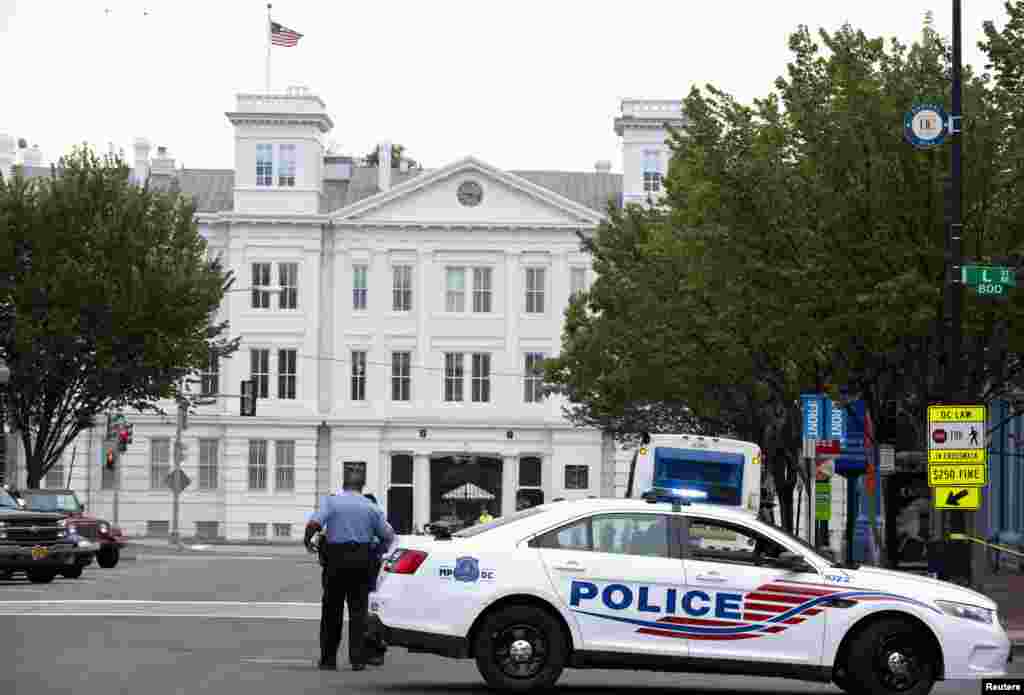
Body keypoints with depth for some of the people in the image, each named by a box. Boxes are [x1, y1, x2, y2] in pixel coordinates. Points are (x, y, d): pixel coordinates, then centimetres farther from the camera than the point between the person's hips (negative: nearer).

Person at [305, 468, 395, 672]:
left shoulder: (331, 501, -1)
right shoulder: (371, 507, 4)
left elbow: (314, 523, -16)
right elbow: (388, 536, 2)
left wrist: (308, 541, 2)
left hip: (336, 557, -1)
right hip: (361, 559, 1)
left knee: (332, 609, 8)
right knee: (358, 609, 7)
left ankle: (329, 658, 11)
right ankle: (357, 658, 3)